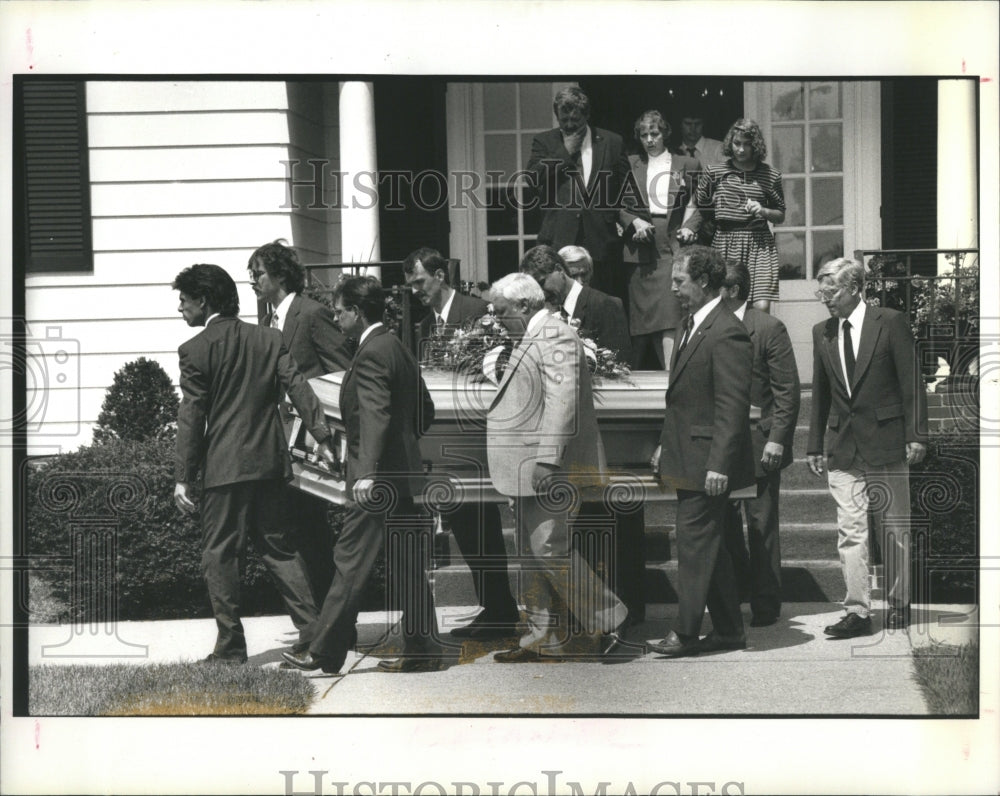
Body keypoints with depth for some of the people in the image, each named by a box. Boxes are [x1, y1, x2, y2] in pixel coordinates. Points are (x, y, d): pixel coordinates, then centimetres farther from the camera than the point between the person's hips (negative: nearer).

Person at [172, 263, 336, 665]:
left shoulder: (195, 350, -7)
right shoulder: (268, 338, 8)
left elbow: (191, 417, -9)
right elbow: (298, 388, 2)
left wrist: (183, 477, -6)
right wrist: (321, 437, 3)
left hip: (224, 466, -6)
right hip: (270, 463, 6)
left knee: (220, 556, 3)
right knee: (278, 548, 15)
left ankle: (230, 647, 4)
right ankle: (313, 630, 9)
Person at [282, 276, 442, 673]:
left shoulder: (370, 355, -15)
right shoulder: (398, 348, 15)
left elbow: (376, 416, -27)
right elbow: (425, 410, 22)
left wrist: (368, 473, -33)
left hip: (376, 481, -10)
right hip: (403, 474, 10)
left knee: (350, 564, -4)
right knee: (408, 566, 10)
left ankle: (324, 653, 0)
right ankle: (421, 650, 13)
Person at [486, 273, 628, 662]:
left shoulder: (555, 338, -13)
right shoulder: (531, 341, 20)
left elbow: (562, 402, -22)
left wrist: (547, 460, -27)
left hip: (551, 469, -11)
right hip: (529, 470, 11)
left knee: (550, 548, -11)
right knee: (533, 553, 11)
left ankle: (603, 625, -1)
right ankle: (544, 639, 16)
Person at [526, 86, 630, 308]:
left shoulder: (612, 142, 10)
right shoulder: (544, 142, 9)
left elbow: (627, 188, 16)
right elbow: (532, 181, -6)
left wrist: (621, 220, 5)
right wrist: (565, 152, -5)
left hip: (601, 239, 1)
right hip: (558, 240, -1)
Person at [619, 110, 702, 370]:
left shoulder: (686, 165, 11)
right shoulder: (630, 165, 14)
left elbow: (697, 206, 10)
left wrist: (689, 227, -8)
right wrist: (634, 222, -7)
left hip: (672, 245, -2)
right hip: (641, 248, 2)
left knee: (669, 312, -15)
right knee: (641, 316, 1)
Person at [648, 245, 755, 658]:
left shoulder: (726, 334, -17)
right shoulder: (691, 326, 14)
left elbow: (732, 407, -20)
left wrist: (718, 465, -23)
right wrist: (665, 445, 20)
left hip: (705, 461, -10)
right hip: (686, 458, 10)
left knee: (695, 543, -4)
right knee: (708, 546, 14)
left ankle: (686, 632, 3)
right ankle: (728, 630, 21)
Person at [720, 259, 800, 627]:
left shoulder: (769, 328, -7)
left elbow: (788, 391, -8)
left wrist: (777, 440, -15)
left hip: (759, 444, -5)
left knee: (762, 527, 2)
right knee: (723, 524, 8)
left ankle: (765, 606, 11)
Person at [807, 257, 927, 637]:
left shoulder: (891, 322, -3)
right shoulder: (822, 332, 9)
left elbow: (911, 382, -4)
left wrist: (915, 435, -10)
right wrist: (814, 445, 12)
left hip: (886, 442, -3)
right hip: (843, 447, 3)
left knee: (894, 528, 6)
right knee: (850, 530, -3)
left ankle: (898, 603, 19)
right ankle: (857, 611, -2)